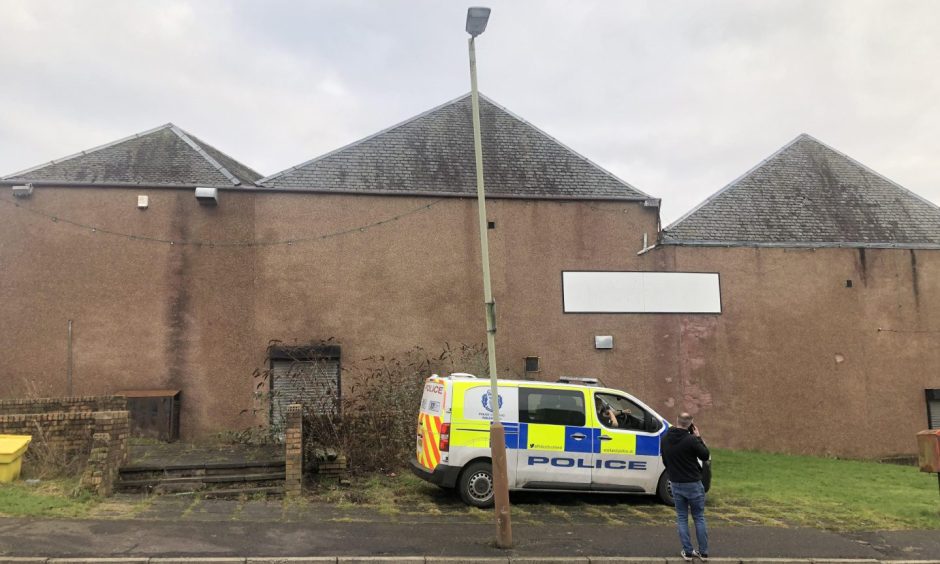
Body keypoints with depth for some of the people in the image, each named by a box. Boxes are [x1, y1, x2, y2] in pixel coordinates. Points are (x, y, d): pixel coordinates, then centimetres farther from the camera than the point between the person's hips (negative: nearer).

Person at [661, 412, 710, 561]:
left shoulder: (665, 439, -1)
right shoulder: (691, 440, -20)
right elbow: (705, 455, -6)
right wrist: (698, 437, -1)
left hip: (676, 484, 4)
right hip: (693, 484, -4)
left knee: (682, 518, 12)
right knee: (699, 518, 9)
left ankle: (687, 552, 11)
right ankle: (703, 552, 13)